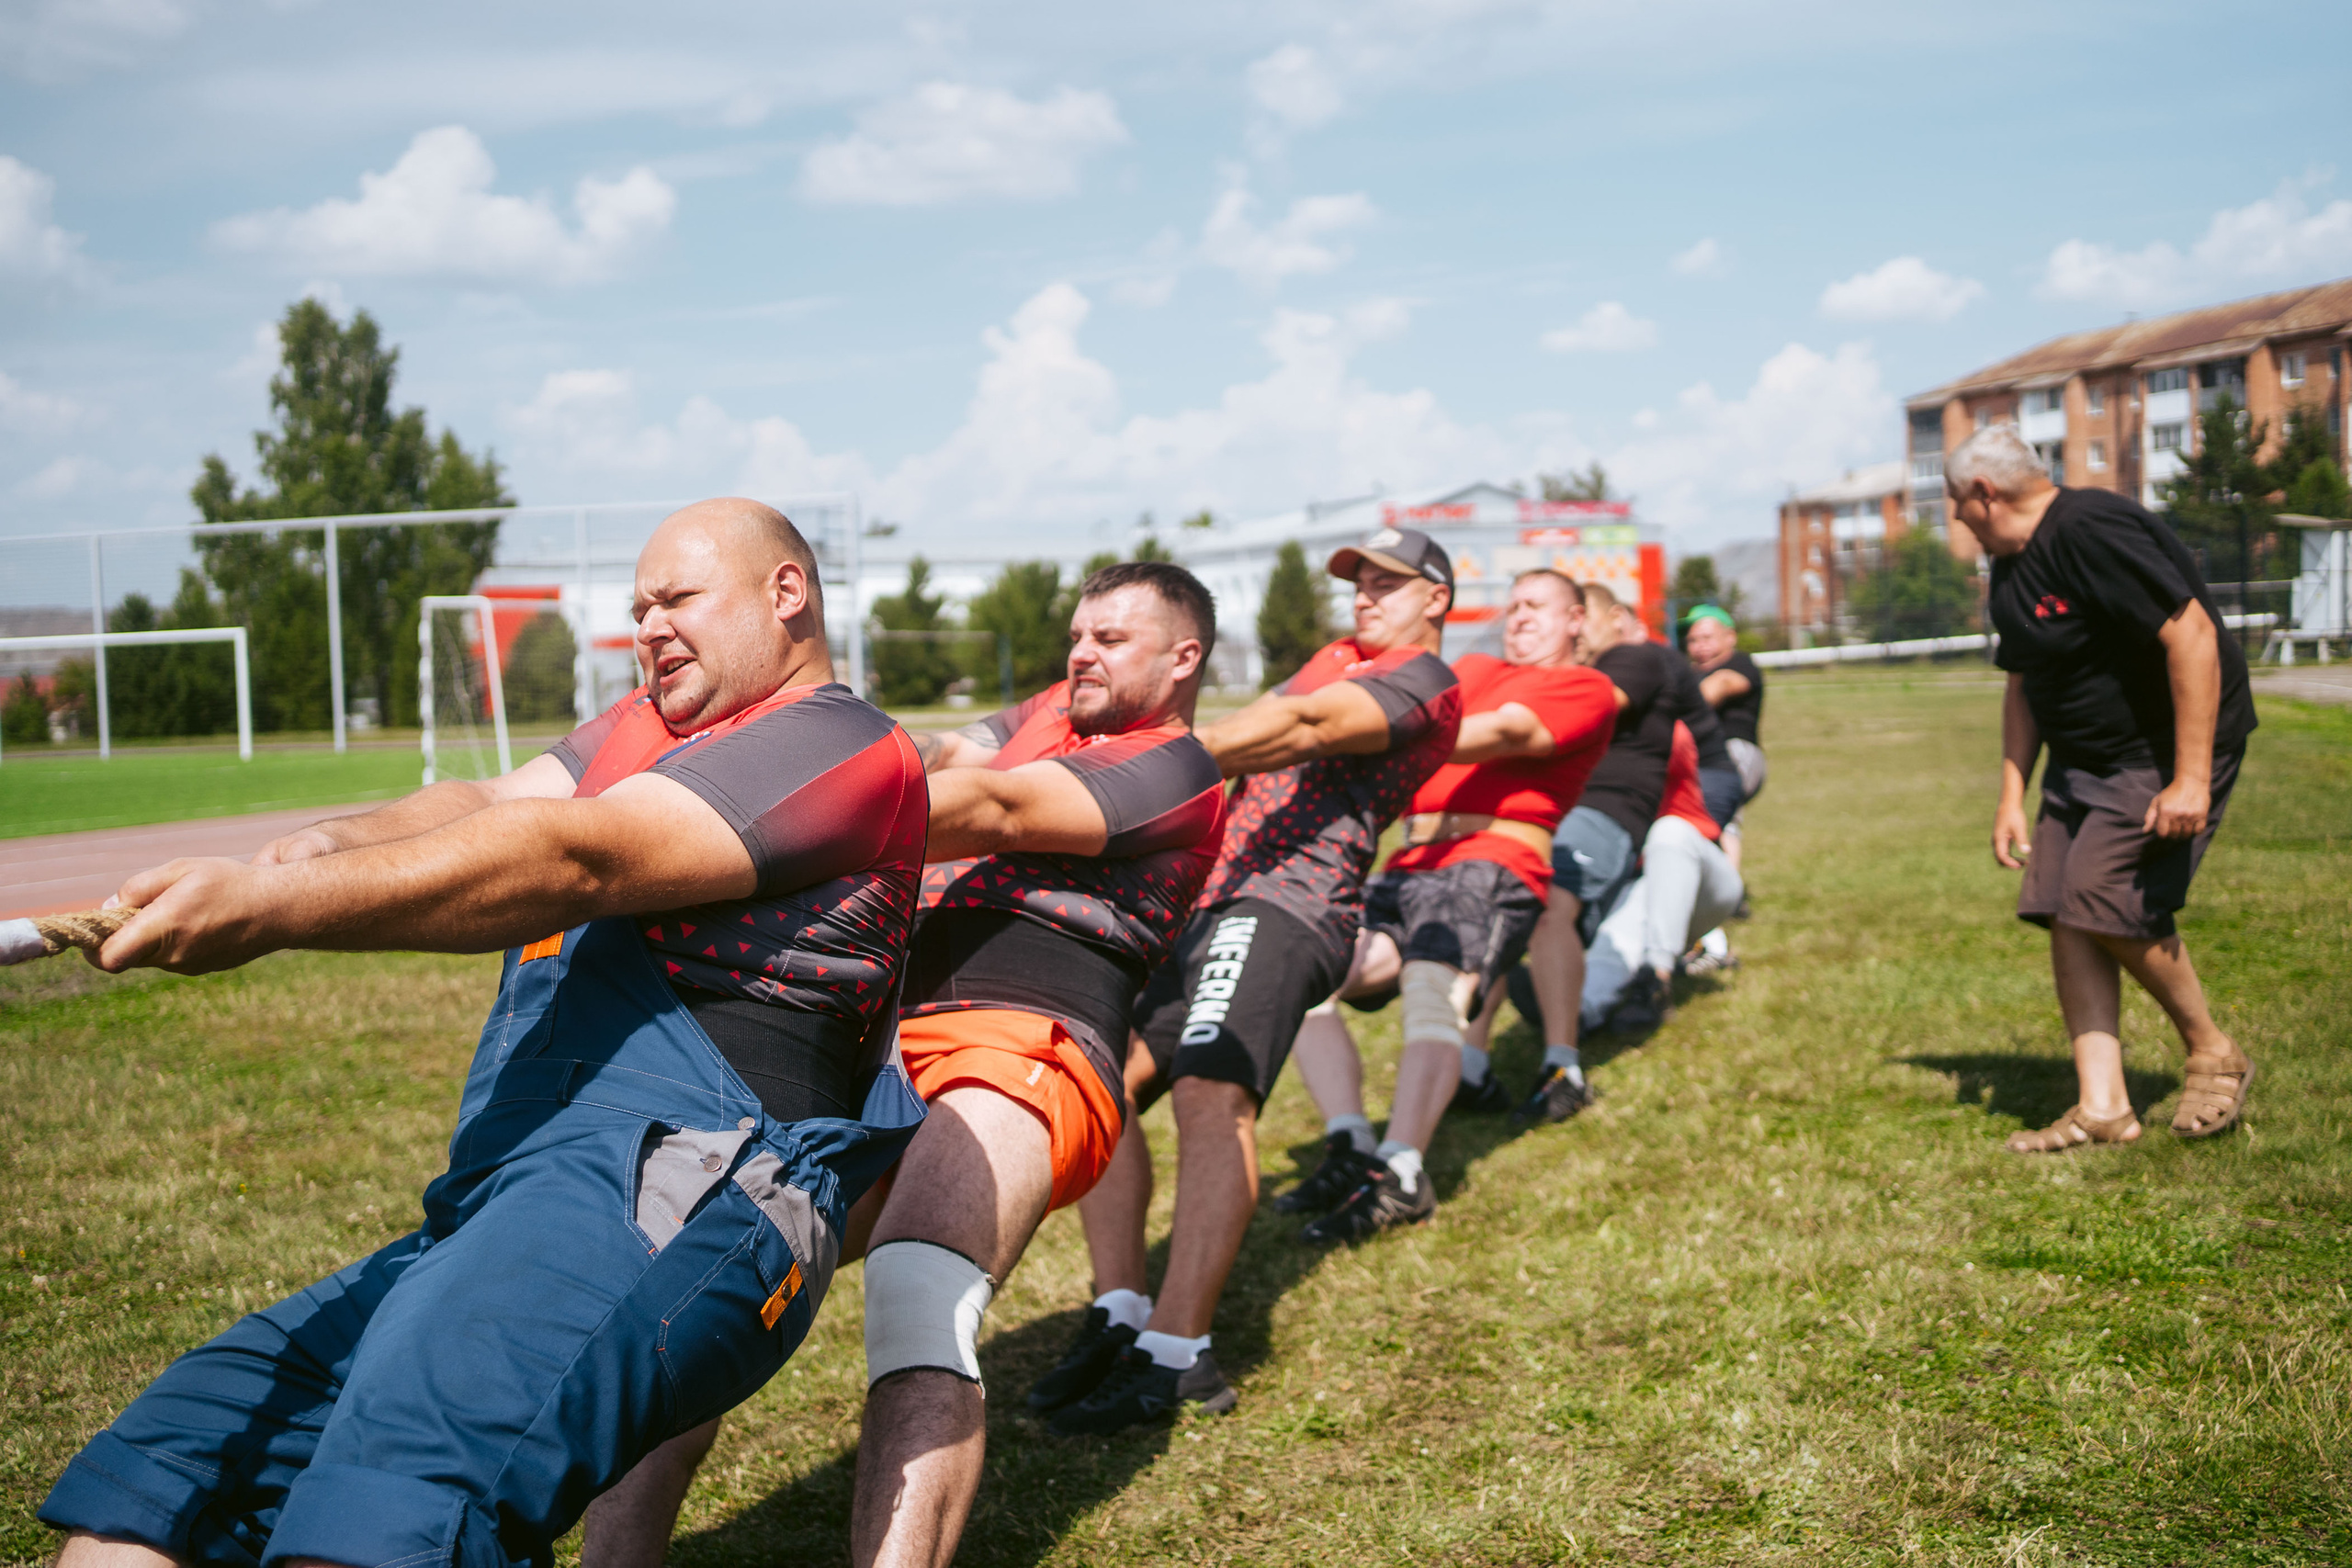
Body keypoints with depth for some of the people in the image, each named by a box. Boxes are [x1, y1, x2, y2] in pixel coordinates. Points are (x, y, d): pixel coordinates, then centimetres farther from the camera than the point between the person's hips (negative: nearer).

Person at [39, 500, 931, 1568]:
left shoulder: (845, 748, 0)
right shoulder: (641, 729, 30)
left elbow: (567, 861, -13)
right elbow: (488, 807, 13)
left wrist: (273, 907, -21)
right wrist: (332, 844, -9)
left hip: (670, 1183, -9)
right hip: (502, 1212, 9)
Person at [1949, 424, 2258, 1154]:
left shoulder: (2093, 531, -22)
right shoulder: (2011, 570, 9)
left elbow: (2192, 636, -27)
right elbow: (2024, 685, 19)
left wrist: (2192, 778, -28)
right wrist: (2012, 795, 13)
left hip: (2167, 753, -9)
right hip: (2082, 760, 9)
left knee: (2110, 904, -17)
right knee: (2065, 915, -1)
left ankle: (2214, 1054, 6)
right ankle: (2103, 1107, 2)